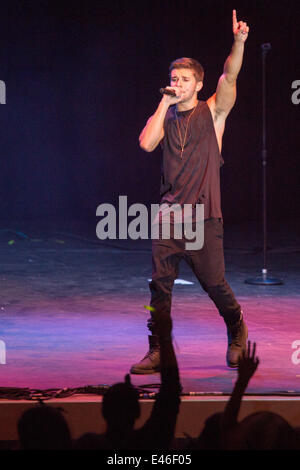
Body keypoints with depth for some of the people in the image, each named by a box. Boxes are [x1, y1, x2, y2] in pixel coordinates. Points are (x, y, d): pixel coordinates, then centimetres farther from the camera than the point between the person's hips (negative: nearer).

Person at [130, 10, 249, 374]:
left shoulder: (213, 112, 4)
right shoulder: (164, 117, 12)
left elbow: (230, 76, -11)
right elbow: (146, 143, -7)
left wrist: (239, 42, -26)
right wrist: (164, 104, -3)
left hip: (204, 214, -3)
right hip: (169, 213, 3)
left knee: (214, 283, 2)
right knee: (160, 283, -3)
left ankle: (237, 334, 28)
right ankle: (158, 352, 4)